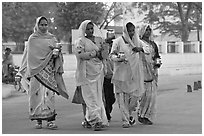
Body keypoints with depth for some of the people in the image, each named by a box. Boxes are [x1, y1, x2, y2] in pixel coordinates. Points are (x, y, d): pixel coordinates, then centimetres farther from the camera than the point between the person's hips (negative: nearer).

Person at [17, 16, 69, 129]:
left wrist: (56, 51, -18)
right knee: (36, 94, -3)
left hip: (49, 70, 1)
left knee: (49, 94, -7)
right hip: (36, 70, -1)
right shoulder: (32, 39, 7)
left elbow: (57, 48, 6)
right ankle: (38, 120, 4)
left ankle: (50, 119, -9)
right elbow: (31, 56, 2)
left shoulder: (52, 38, 14)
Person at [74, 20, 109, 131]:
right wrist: (95, 53, -10)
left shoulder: (99, 39, 16)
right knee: (90, 97, -10)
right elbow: (80, 54, -14)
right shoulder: (80, 41, 0)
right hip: (87, 72, -5)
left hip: (98, 71, 6)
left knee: (98, 96, 4)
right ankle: (95, 120, -14)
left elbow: (104, 54, 22)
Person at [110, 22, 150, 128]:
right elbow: (112, 55, -2)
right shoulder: (118, 42, -2)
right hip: (122, 73, -4)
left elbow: (147, 49, 10)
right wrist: (118, 58, -23)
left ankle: (129, 114, 26)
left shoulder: (137, 41, 12)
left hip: (134, 74, 4)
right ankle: (125, 120, -2)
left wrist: (140, 49, -12)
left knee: (134, 95, 1)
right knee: (122, 97, -6)